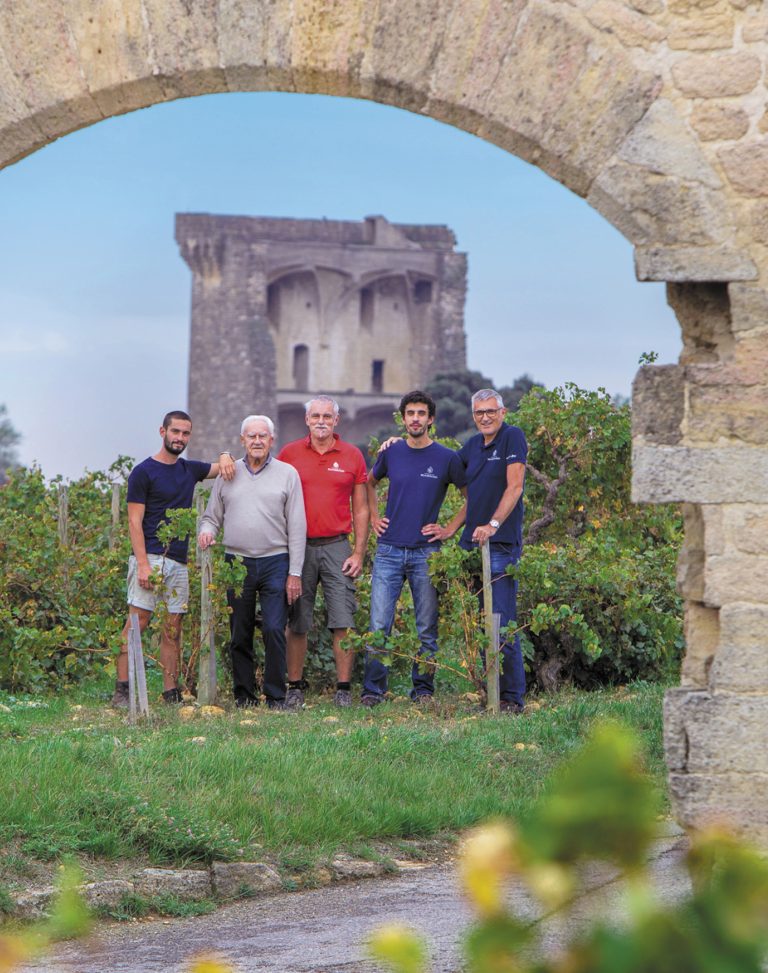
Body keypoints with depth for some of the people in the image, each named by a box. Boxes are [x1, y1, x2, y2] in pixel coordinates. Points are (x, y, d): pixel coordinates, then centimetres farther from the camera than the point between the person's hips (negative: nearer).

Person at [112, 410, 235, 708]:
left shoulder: (190, 469, 16)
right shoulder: (144, 472, -2)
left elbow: (222, 468, 28)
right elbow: (135, 521, -7)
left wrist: (225, 457, 2)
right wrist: (143, 565, -17)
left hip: (179, 560, 6)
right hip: (151, 557, -6)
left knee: (173, 627, 5)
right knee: (138, 620, -11)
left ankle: (171, 694, 6)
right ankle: (122, 690, -11)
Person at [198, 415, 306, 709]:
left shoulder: (287, 474, 4)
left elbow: (297, 527, 2)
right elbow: (212, 516, 17)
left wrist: (295, 572, -3)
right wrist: (207, 530, -9)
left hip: (275, 562, -3)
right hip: (237, 561, 3)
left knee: (274, 630, -10)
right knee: (239, 635, 4)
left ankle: (276, 697, -4)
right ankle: (244, 696, 12)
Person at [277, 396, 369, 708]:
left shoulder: (352, 456, 6)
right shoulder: (289, 454, 5)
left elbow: (361, 509, 8)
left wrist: (359, 554, 1)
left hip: (337, 547, 0)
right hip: (298, 547, 0)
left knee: (343, 623, -4)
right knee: (296, 623, 3)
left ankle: (344, 689, 1)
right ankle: (295, 687, 12)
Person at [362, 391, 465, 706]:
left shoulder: (447, 458, -1)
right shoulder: (391, 453, 6)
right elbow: (370, 483, 25)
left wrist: (450, 530, 1)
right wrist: (374, 518, 14)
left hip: (426, 553, -1)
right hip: (389, 550, 2)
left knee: (427, 629, 4)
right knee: (379, 625, -3)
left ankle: (423, 690, 13)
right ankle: (372, 689, 2)